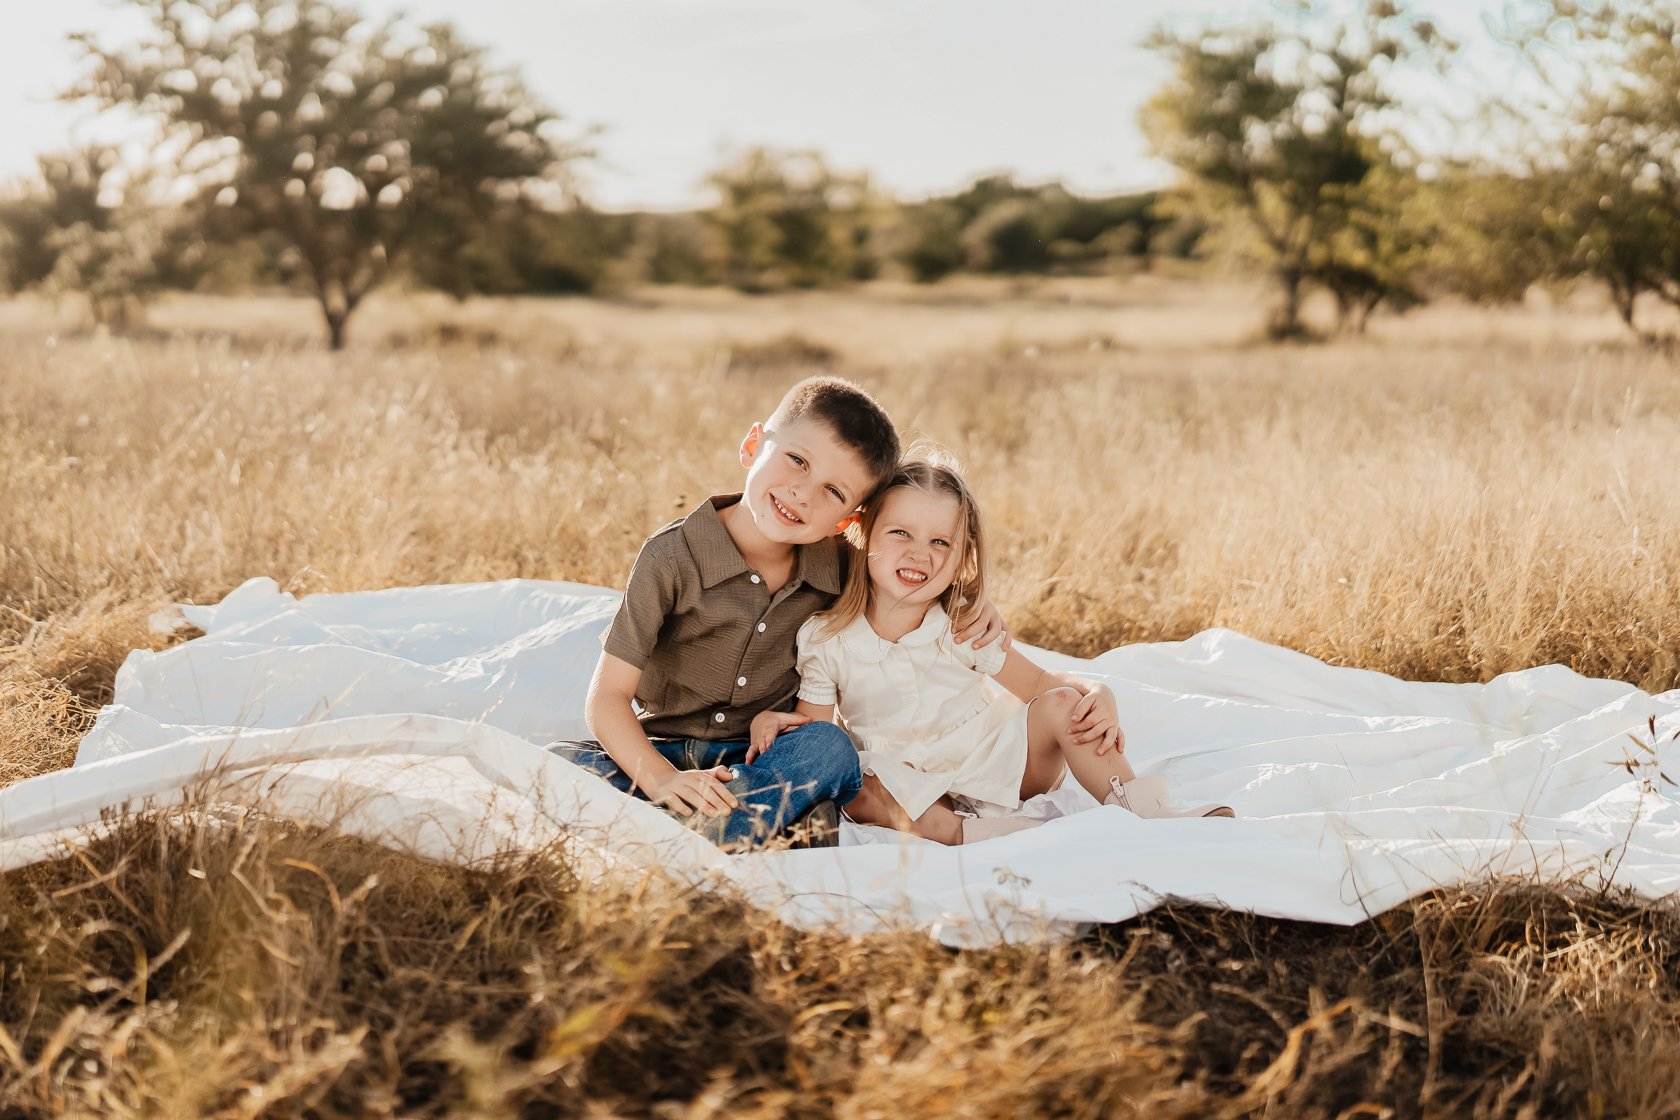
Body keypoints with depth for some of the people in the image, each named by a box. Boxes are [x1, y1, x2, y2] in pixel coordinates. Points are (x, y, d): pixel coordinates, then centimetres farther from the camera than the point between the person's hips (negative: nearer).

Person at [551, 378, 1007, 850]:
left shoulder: (835, 565, -3)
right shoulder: (673, 556, -15)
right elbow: (607, 696, -17)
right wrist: (661, 779, -33)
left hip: (762, 759, 1)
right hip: (662, 753, -1)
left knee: (831, 748, -29)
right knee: (562, 762, -30)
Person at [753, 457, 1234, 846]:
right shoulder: (824, 639, -7)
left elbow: (1042, 684, -2)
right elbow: (814, 728, -2)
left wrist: (1097, 695, -23)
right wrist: (771, 721, -24)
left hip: (995, 764, 1)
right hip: (917, 790, -1)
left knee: (1062, 704, -21)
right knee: (855, 793, -33)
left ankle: (1148, 813, -23)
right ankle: (966, 833, -39)